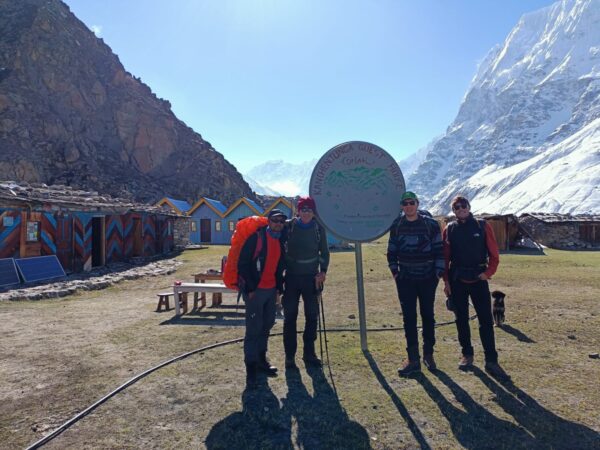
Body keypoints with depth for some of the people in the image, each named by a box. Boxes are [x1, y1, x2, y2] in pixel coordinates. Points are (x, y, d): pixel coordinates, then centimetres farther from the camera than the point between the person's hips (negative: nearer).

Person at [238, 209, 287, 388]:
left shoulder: (280, 242, 10)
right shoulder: (256, 237, -13)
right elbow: (242, 263, -15)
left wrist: (279, 287, 14)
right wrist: (250, 288, -16)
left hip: (271, 290, 8)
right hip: (255, 290, -7)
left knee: (267, 325, 16)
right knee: (254, 329, -5)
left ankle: (261, 359, 32)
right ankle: (251, 367, 4)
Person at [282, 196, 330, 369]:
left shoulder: (318, 228, 2)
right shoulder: (288, 226, -3)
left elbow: (324, 252, 10)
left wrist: (323, 271, -1)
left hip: (312, 278, 2)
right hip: (291, 277, -2)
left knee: (312, 316, 6)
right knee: (290, 317, 1)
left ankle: (309, 353, 21)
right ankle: (290, 356, 12)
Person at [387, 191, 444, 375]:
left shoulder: (431, 224, -4)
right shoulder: (396, 226, 3)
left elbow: (439, 250, -1)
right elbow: (391, 251, 11)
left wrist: (439, 272, -5)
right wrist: (394, 271, 4)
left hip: (427, 279, -1)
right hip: (405, 279, 2)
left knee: (428, 316, 9)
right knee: (409, 318, 2)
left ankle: (428, 354, 24)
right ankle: (413, 359, 10)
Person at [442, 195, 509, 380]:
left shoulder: (483, 226, 0)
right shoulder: (449, 230, 3)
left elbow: (494, 254, 0)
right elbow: (445, 257, 2)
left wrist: (488, 273, -11)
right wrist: (446, 281, -2)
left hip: (479, 279, -1)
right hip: (457, 281, 1)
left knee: (486, 320, -3)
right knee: (461, 319, 9)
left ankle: (491, 361, 4)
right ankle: (467, 354, 24)